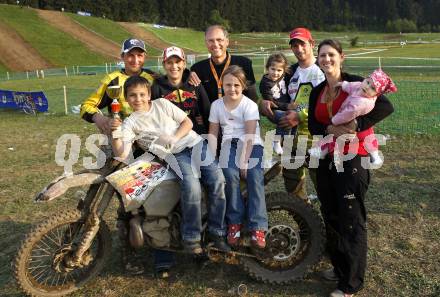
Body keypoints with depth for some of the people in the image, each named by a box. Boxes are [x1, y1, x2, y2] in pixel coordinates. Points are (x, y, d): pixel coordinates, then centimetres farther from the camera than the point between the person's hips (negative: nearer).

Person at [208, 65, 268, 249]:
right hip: (230, 143, 2)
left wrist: (244, 161, -20)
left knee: (254, 177, -26)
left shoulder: (250, 105, -6)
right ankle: (235, 221, -10)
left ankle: (257, 227, -17)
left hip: (251, 144, -1)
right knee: (230, 174, -28)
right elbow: (213, 133, 8)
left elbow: (250, 136, -12)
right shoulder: (216, 105, 6)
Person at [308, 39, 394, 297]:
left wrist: (356, 126, -25)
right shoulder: (317, 92, 12)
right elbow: (313, 125, 3)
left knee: (352, 222, 0)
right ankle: (340, 267, 36)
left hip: (353, 159, -7)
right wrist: (330, 129, -16)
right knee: (331, 217, 16)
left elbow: (386, 106, -16)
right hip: (326, 160, 7)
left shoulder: (355, 83, -6)